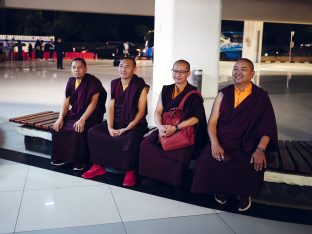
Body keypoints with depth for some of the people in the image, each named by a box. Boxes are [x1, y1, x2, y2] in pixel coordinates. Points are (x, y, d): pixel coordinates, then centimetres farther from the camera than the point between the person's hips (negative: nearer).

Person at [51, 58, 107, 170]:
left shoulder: (93, 82, -13)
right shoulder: (71, 81, 7)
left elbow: (93, 103, -19)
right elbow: (66, 101, 5)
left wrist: (82, 120, -28)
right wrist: (61, 118, -9)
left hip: (90, 116, -7)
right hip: (74, 113, 7)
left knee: (77, 131, -31)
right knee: (58, 127, -11)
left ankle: (79, 161, -13)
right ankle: (61, 157, 4)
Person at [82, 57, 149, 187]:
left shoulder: (140, 86, -6)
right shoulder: (114, 84, 9)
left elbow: (141, 111, -10)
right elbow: (111, 108, 5)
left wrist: (126, 129, -18)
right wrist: (110, 128, -9)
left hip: (134, 124, -5)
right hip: (116, 121, 5)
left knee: (129, 139, -36)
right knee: (92, 132, -14)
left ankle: (130, 172, -15)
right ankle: (98, 166, -1)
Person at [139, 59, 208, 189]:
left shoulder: (194, 94, 0)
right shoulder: (166, 90, 13)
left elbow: (196, 118, -7)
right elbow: (158, 112, 8)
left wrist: (175, 128, -17)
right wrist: (160, 127, -13)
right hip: (164, 129, 4)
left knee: (180, 153, -31)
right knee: (145, 144, -21)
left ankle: (176, 183, -5)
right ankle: (151, 176, -3)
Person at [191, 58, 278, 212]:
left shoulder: (261, 97, 5)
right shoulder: (224, 94, 10)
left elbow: (267, 127, -1)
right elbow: (212, 122, 5)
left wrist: (260, 150, -17)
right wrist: (214, 143, -13)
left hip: (247, 146, -1)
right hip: (222, 143, 1)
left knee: (255, 164, -29)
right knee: (209, 160, -26)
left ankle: (244, 194, 3)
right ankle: (220, 190, 4)